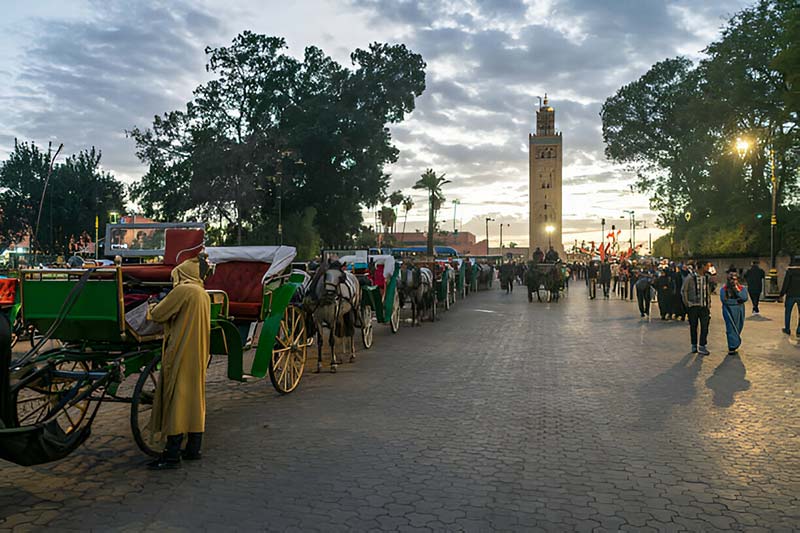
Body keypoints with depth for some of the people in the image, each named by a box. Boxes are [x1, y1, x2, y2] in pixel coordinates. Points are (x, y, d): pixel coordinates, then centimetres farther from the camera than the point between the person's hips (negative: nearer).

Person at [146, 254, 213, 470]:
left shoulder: (183, 290, -13)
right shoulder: (203, 294, 14)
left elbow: (158, 315, -9)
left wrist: (152, 307, 12)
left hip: (180, 355, -9)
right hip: (199, 355, 9)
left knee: (176, 400, -5)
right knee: (195, 397, 13)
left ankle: (172, 455, -2)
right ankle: (193, 449, 21)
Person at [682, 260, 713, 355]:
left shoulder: (707, 277, 7)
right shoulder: (690, 277, -9)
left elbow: (708, 291, 16)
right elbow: (683, 291, -2)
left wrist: (709, 305, 12)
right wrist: (687, 303, -3)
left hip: (704, 306, 3)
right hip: (693, 306, -3)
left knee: (705, 326, -4)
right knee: (693, 326, 7)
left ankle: (702, 346, 3)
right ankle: (694, 345, 20)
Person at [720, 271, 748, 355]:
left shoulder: (741, 288, 6)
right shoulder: (724, 289, -2)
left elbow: (745, 298, -9)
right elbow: (724, 300, -13)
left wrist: (737, 290, -15)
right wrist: (737, 301, -10)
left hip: (739, 310, 3)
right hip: (729, 310, -3)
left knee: (738, 328, 9)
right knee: (731, 328, -7)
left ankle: (735, 344, 28)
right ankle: (732, 348, -7)